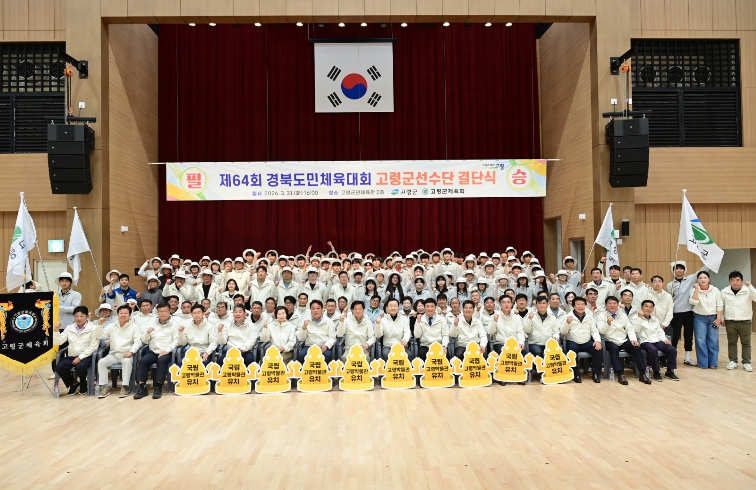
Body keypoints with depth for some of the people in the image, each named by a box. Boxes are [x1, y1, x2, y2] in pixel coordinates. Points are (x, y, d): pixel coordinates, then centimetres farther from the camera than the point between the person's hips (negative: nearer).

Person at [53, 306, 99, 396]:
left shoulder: (93, 328, -3)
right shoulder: (69, 328, 12)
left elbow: (93, 347, -8)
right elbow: (58, 342, 8)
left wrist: (80, 357, -16)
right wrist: (56, 330, -8)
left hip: (86, 356, -5)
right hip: (71, 356, 5)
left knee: (80, 367, -34)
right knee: (59, 367, -23)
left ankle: (83, 384, 1)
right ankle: (73, 384, 6)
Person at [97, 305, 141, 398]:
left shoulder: (134, 326, 5)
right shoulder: (112, 326, 15)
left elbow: (138, 341, -3)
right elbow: (100, 336, 11)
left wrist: (131, 352, -18)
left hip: (126, 355, -3)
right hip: (113, 354, 4)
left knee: (127, 361, -36)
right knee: (101, 362, -24)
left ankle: (125, 387, -29)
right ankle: (104, 387, -17)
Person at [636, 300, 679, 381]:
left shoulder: (655, 319, 22)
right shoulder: (638, 319, 4)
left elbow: (660, 331, 18)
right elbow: (636, 330, -11)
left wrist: (664, 339, -1)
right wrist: (640, 317, -13)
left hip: (657, 341, 5)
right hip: (645, 341, -5)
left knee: (672, 349, -19)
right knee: (653, 350, -37)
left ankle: (670, 371, -4)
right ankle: (656, 372, -22)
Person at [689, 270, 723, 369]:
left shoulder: (715, 290, 2)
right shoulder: (694, 290, -2)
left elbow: (719, 306, 3)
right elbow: (694, 302, -19)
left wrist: (718, 318, -3)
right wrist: (696, 289, -19)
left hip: (713, 318, 1)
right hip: (700, 318, -1)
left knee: (713, 342, 1)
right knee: (701, 341, -3)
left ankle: (713, 363, 11)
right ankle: (703, 363, 5)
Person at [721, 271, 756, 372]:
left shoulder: (748, 291, -6)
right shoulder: (724, 292, 0)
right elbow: (720, 306, 10)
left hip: (745, 321, -1)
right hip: (730, 322, 1)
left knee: (746, 343, 6)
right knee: (731, 342, 9)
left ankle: (746, 363, 14)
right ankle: (733, 361, 18)